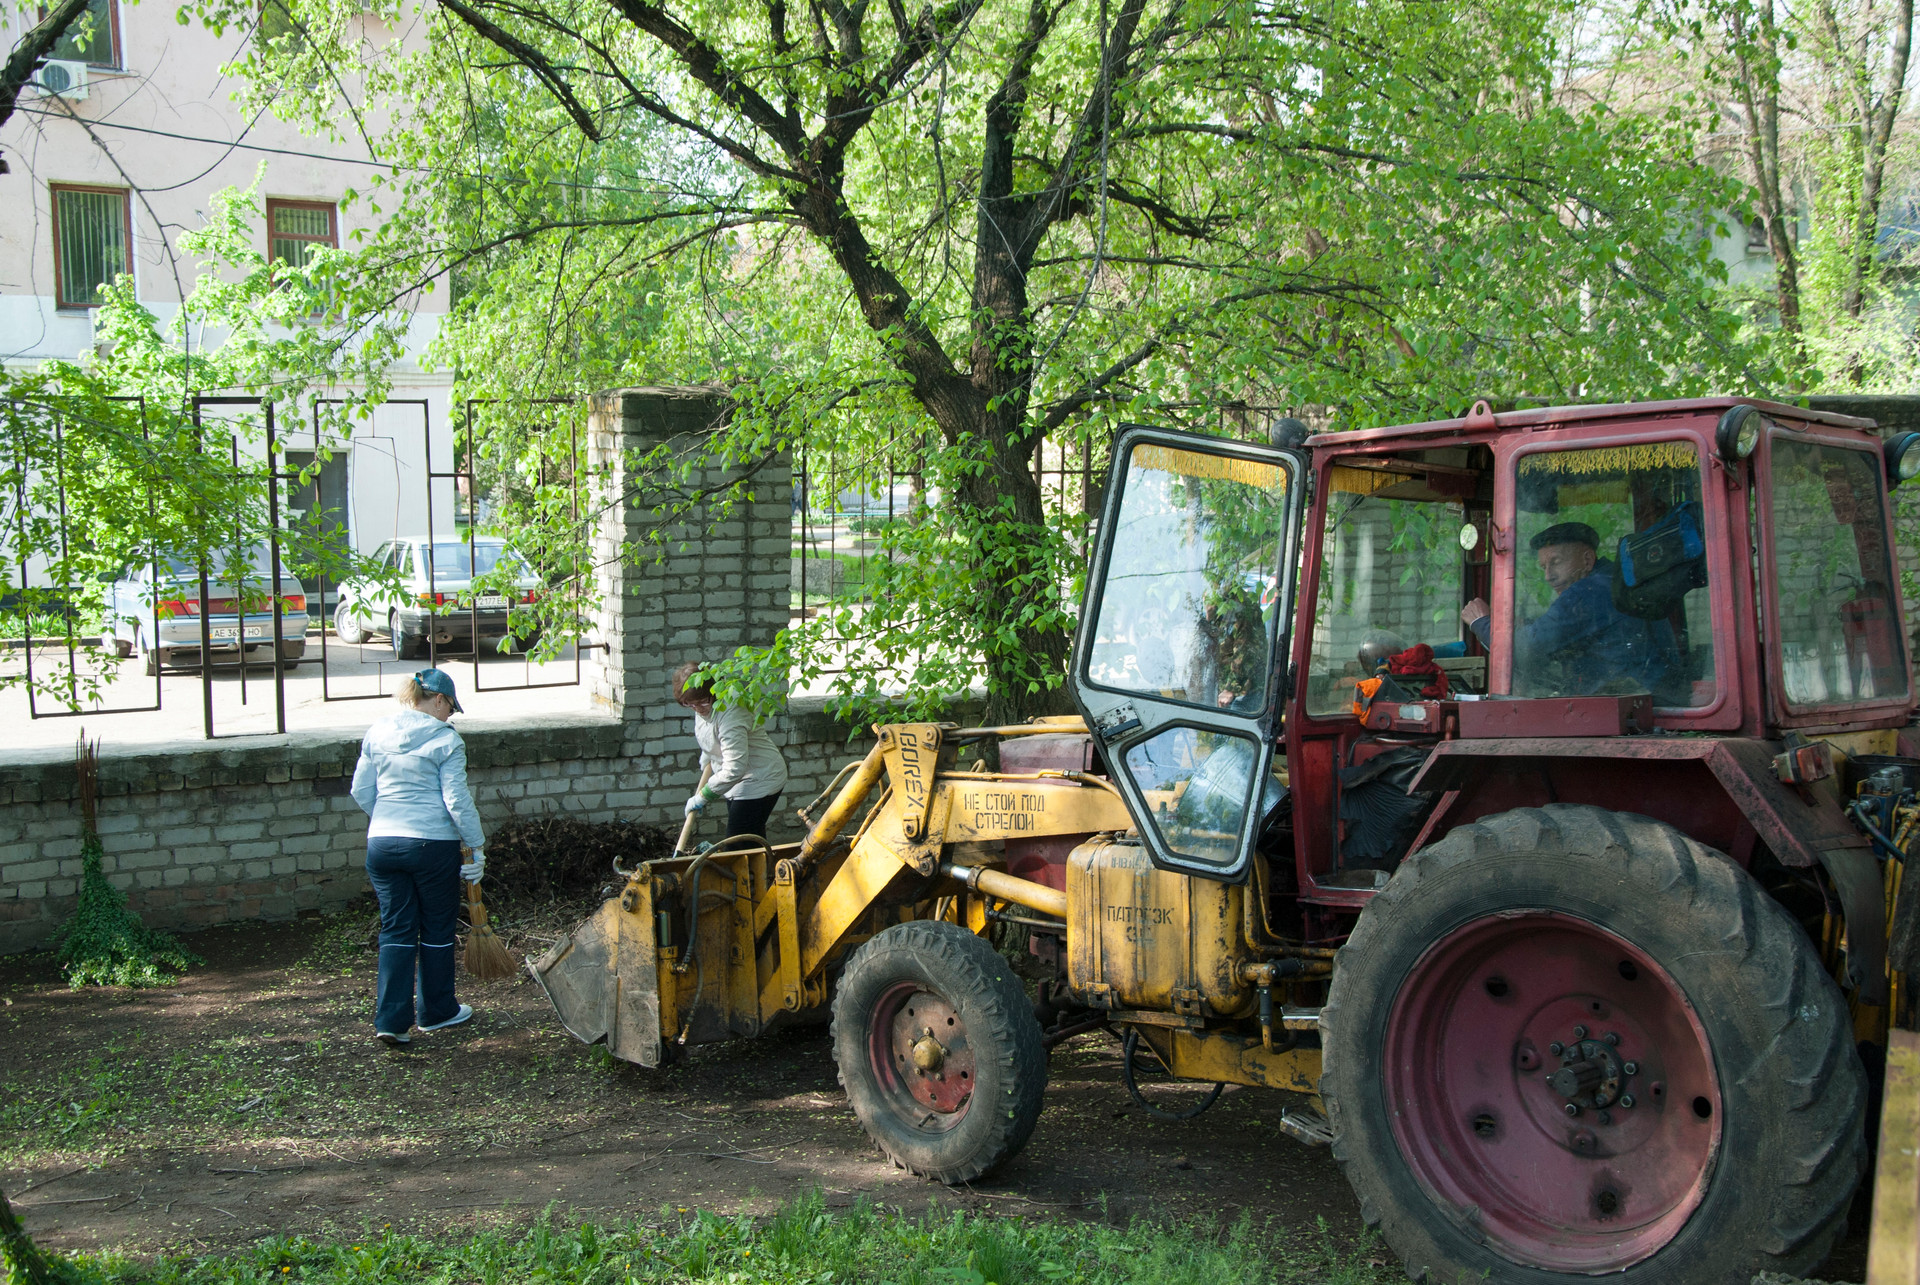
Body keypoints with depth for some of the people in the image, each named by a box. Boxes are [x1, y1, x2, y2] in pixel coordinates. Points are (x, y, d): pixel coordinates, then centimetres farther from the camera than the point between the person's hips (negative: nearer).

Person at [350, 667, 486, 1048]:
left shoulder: (377, 734, 6)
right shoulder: (445, 740, -10)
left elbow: (361, 792, 10)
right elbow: (457, 801, -13)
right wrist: (477, 847, -5)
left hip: (382, 843, 4)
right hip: (433, 844, -4)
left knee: (396, 930, 9)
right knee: (437, 930, 12)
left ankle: (391, 1020, 2)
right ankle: (436, 1012, 26)